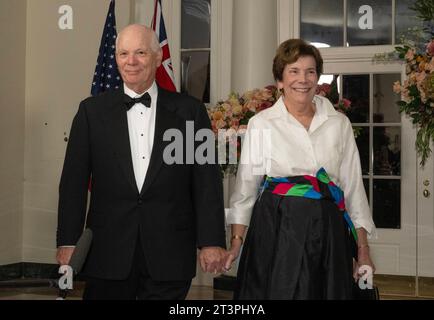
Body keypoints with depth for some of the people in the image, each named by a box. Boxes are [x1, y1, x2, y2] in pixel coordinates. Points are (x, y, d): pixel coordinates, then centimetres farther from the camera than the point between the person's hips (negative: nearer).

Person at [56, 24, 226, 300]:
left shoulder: (189, 110, 4)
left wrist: (211, 241, -4)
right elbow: (74, 181, 3)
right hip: (108, 254, 1)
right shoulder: (92, 111, 6)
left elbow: (207, 181, 1)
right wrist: (68, 241, -3)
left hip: (170, 255, 0)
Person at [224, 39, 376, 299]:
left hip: (328, 231, 2)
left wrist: (363, 249, 7)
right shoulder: (261, 124, 2)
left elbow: (353, 186, 10)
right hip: (276, 230, -2)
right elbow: (246, 187, 5)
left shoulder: (340, 123, 8)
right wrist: (237, 242, -2)